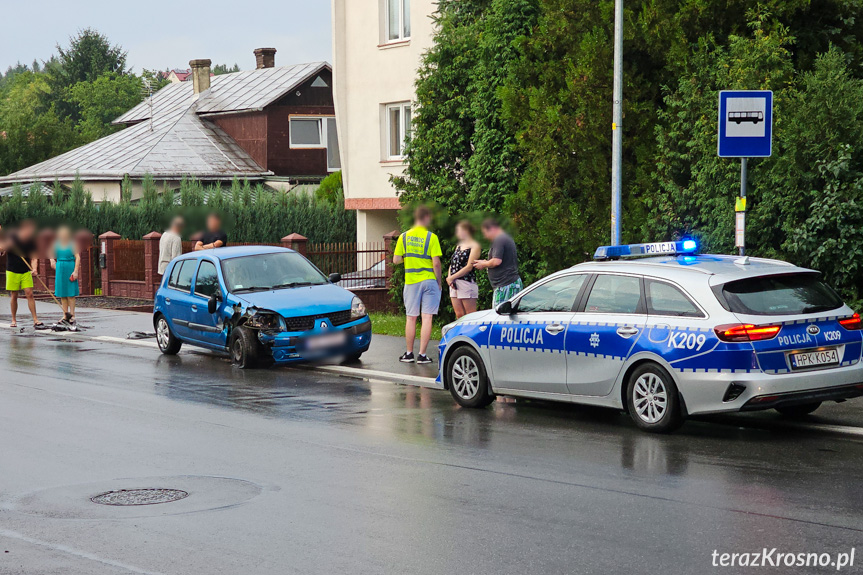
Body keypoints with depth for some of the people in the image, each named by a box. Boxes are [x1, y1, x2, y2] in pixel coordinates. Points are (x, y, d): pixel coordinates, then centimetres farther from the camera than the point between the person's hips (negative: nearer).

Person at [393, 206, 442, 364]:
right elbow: (436, 262, -12)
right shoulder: (431, 237, -8)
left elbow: (396, 260, 1)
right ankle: (422, 355, -3)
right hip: (428, 280, -3)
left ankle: (409, 354, 16)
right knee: (427, 318, 0)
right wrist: (439, 281, 0)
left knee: (411, 318, 11)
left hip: (411, 281, 3)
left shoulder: (404, 237, 2)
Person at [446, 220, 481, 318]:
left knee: (471, 316, -7)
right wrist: (449, 278, -1)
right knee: (459, 315, 6)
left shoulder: (474, 246, -4)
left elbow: (469, 267, -12)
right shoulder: (459, 246, 19)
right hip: (454, 284, 8)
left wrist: (452, 277, -12)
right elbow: (452, 264, 18)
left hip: (467, 283, -8)